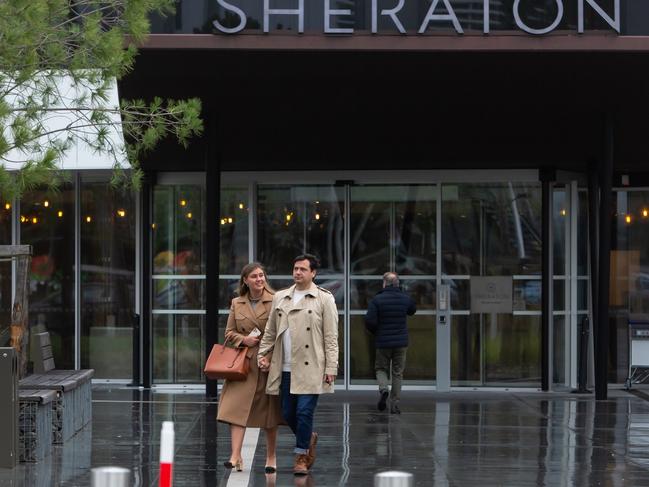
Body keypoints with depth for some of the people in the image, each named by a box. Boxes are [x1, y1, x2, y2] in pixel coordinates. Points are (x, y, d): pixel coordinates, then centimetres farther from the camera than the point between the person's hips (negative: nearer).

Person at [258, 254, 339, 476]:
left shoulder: (324, 299, 1)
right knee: (288, 414, 9)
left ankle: (301, 456, 5)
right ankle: (309, 438, 35)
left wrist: (331, 368, -7)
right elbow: (270, 332, 19)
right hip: (285, 368, 5)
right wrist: (264, 354, 7)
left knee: (304, 412, -8)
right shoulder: (280, 298, 13)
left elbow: (331, 337, -2)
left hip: (310, 368, -5)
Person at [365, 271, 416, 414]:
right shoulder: (406, 299, 0)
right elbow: (413, 310, 22)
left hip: (383, 342, -2)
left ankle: (383, 388, -15)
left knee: (381, 368, 14)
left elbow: (369, 321, -14)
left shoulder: (377, 300, -9)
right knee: (398, 373, 8)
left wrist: (375, 332, 7)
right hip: (401, 342, 2)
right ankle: (395, 404, 6)